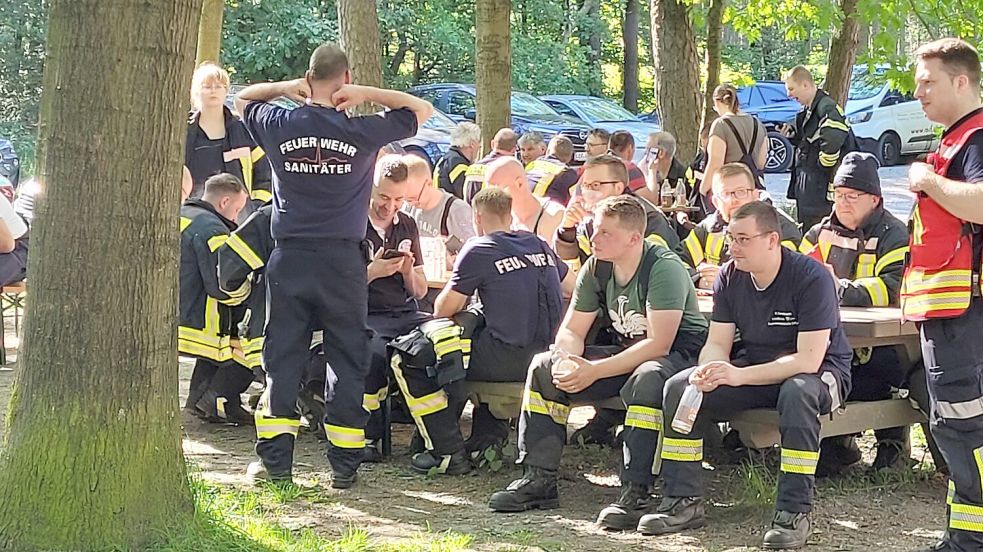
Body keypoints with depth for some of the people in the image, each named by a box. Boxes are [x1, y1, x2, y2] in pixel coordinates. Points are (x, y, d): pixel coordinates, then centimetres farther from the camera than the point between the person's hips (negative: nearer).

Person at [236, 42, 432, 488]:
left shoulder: (279, 125, -1)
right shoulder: (363, 132, -7)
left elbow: (242, 98, 21)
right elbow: (422, 110, 8)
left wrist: (286, 87, 7)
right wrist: (368, 94, -3)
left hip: (289, 259, 2)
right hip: (342, 260, -1)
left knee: (282, 360, 8)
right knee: (347, 361, 6)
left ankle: (274, 463, 9)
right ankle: (344, 465, 7)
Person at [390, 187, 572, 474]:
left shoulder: (479, 249, -4)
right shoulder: (539, 245, 13)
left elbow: (443, 310, -1)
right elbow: (573, 286, 29)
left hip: (508, 358, -7)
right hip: (547, 358, 7)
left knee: (407, 356, 3)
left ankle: (449, 453, 0)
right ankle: (488, 439, 30)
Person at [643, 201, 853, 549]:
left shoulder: (811, 278, -23)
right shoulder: (730, 277, -5)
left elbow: (809, 360, -28)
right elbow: (717, 344, -2)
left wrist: (739, 376, -34)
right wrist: (709, 370, -28)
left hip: (817, 371, -5)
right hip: (754, 370, 6)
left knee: (797, 392, -41)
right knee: (679, 387, -14)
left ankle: (794, 513, -31)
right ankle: (684, 502, -8)